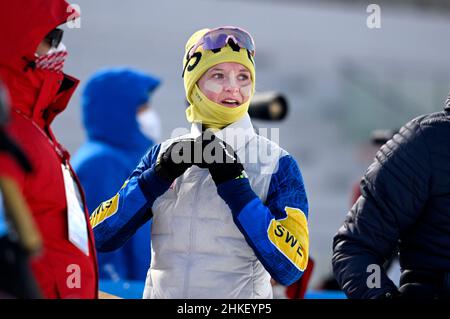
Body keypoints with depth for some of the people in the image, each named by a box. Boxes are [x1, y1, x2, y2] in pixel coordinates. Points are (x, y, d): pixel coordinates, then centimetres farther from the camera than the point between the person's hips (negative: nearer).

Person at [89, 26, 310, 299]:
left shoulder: (278, 164, -4)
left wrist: (234, 183, -18)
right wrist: (159, 175, -14)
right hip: (160, 292, 2)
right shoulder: (164, 154, 4)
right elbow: (100, 237, -3)